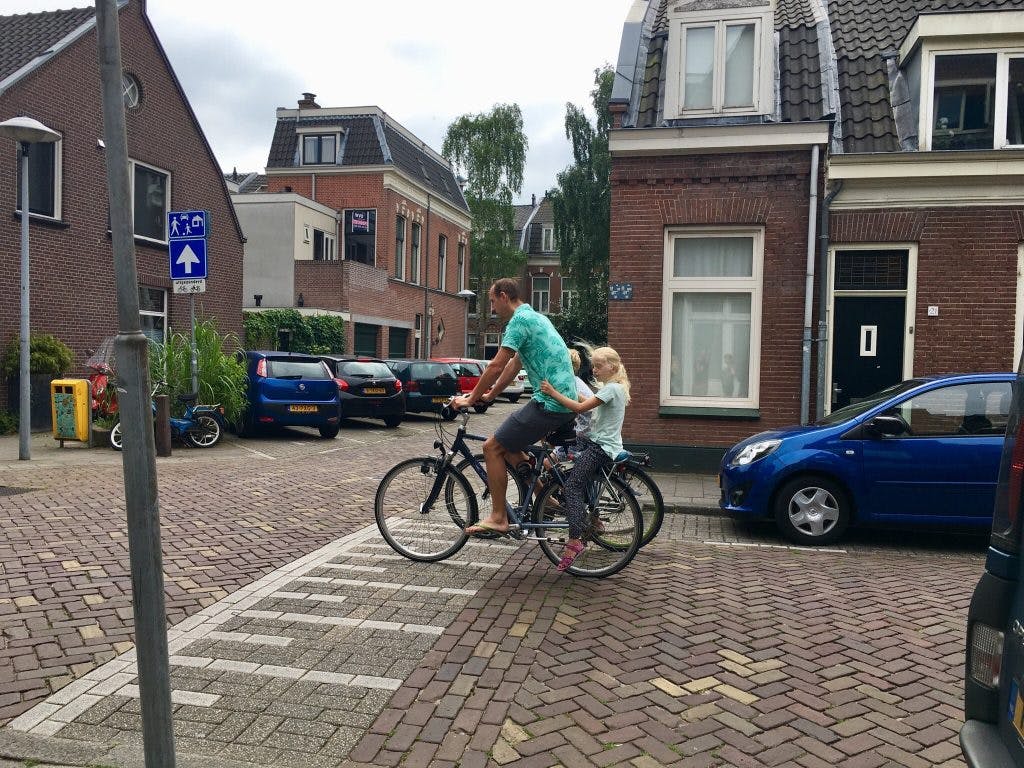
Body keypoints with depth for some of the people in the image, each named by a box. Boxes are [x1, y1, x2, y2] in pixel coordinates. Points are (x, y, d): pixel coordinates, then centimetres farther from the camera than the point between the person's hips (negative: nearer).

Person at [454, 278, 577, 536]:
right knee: (507, 446, 19)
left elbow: (496, 366, -14)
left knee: (492, 447, -4)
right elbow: (514, 364, 25)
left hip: (550, 403, -10)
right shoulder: (535, 317, 20)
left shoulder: (520, 319, -11)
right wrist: (489, 395, 26)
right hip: (565, 399, 10)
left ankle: (498, 518, 1)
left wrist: (471, 399, -4)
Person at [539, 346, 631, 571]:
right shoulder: (615, 387, 18)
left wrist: (553, 392, -23)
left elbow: (580, 407, -24)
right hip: (596, 442, 10)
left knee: (573, 485, -17)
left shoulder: (612, 388, -15)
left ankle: (574, 540, -20)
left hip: (601, 447, -10)